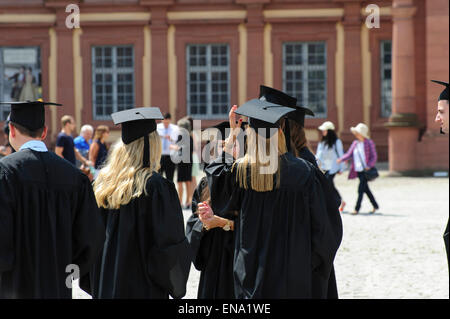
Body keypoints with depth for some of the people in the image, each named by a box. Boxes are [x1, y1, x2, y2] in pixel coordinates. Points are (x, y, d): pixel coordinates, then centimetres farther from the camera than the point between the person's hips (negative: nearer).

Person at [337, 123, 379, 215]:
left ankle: (357, 208, -5)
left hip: (366, 170, -6)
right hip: (358, 170, 6)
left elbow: (374, 156, -5)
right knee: (366, 189, 13)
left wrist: (369, 166, -18)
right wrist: (341, 159, -9)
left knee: (360, 190, -9)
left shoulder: (369, 143, -6)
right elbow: (349, 154, 7)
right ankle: (375, 205, 26)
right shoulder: (355, 143, 9)